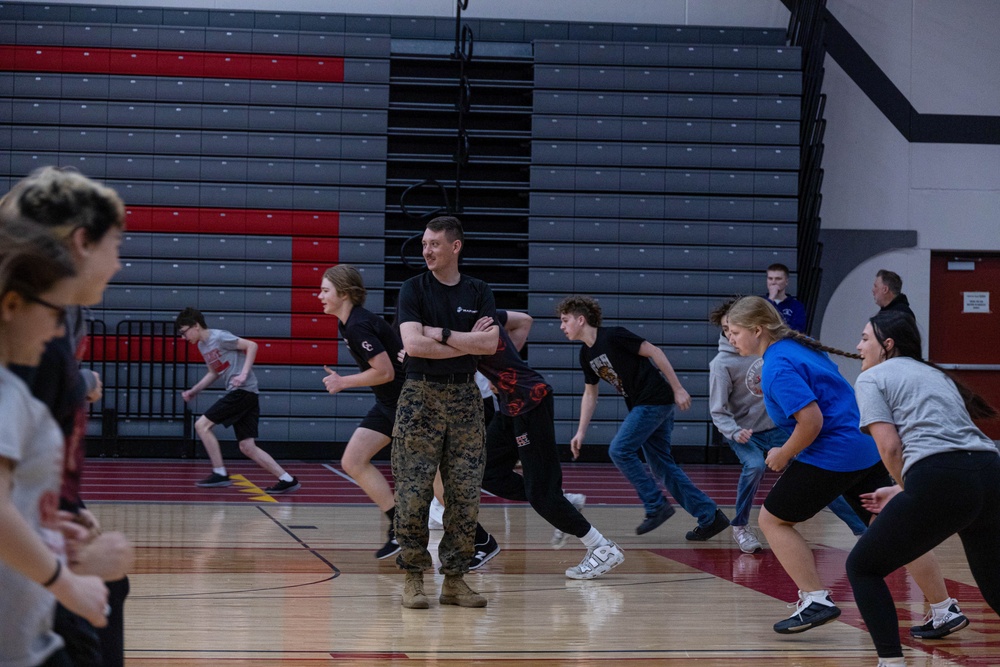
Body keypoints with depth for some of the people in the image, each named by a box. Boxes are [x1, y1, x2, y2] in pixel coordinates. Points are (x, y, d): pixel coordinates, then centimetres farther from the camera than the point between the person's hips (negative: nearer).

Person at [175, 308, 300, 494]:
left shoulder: (219, 337, -9)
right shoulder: (202, 345, 18)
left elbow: (252, 346, -12)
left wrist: (244, 374, -21)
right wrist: (193, 391, 21)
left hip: (243, 391, -9)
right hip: (239, 394, 9)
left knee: (202, 425, -9)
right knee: (247, 447, 2)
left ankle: (220, 474, -5)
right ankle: (287, 480, 1)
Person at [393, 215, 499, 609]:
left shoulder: (479, 293, 8)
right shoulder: (414, 289, 1)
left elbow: (489, 344, -7)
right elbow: (412, 344, -13)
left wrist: (440, 333, -11)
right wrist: (467, 344, -8)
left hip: (464, 396, 3)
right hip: (420, 395, -2)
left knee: (465, 494, 1)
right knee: (414, 492, -5)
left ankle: (454, 579, 8)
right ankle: (413, 579, 3)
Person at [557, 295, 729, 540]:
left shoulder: (613, 336, -15)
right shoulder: (586, 354, 10)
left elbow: (654, 352, -15)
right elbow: (590, 394, 19)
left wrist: (678, 389, -16)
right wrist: (580, 433, 13)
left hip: (655, 399, -9)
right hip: (640, 406, 9)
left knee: (620, 450, -12)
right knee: (662, 465, 6)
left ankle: (657, 505, -4)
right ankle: (710, 517, 7)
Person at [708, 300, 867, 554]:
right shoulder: (721, 363, -17)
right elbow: (718, 411, -18)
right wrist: (735, 433, -34)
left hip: (778, 427, 4)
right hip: (745, 433, -4)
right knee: (755, 466, -32)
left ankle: (861, 526, 12)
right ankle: (740, 526, -9)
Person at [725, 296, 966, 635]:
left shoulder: (778, 367, -16)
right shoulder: (799, 346, 13)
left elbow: (811, 421, -23)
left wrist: (784, 455, -9)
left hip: (831, 455, -9)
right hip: (867, 450, 9)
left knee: (772, 519, 5)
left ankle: (816, 601, -1)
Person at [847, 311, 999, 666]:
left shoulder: (872, 378, 11)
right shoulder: (935, 374, 31)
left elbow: (890, 447, -2)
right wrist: (903, 490, 33)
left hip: (940, 484, -7)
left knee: (862, 567, 11)